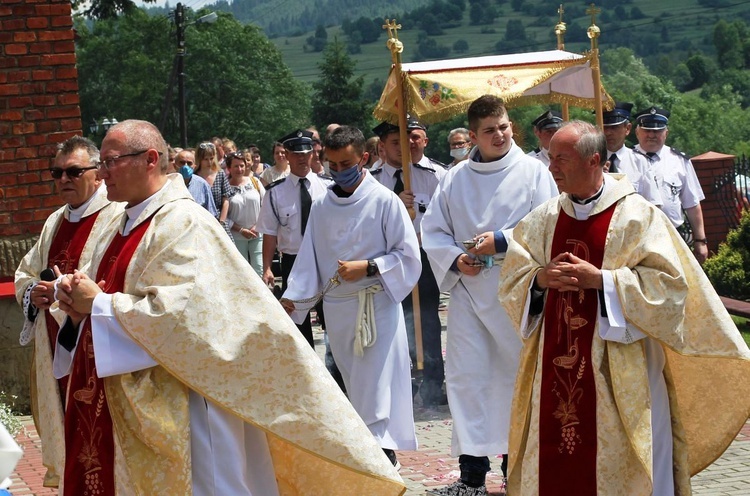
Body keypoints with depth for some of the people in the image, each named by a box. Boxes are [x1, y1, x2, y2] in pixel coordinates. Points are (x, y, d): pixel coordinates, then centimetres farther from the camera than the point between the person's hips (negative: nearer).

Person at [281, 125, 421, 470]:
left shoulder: (384, 201, -5)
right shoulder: (321, 207, 9)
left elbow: (408, 256, -5)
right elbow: (309, 258, 8)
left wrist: (367, 267, -17)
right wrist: (292, 297, -4)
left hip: (376, 307, -5)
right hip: (336, 308, 5)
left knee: (377, 387, -12)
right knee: (355, 388, 11)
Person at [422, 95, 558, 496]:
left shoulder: (532, 172, -1)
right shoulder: (455, 179, 8)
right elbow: (433, 230, 11)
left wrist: (502, 240, -16)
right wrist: (455, 259, -6)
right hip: (468, 289, 2)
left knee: (516, 373, 5)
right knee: (466, 376, -2)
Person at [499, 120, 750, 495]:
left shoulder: (637, 216, -6)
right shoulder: (542, 220, 8)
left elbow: (669, 282, -11)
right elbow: (511, 281, 11)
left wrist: (601, 279, -18)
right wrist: (540, 279, -11)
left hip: (618, 370, -4)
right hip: (554, 366, 4)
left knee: (618, 463, 0)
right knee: (554, 463, 5)